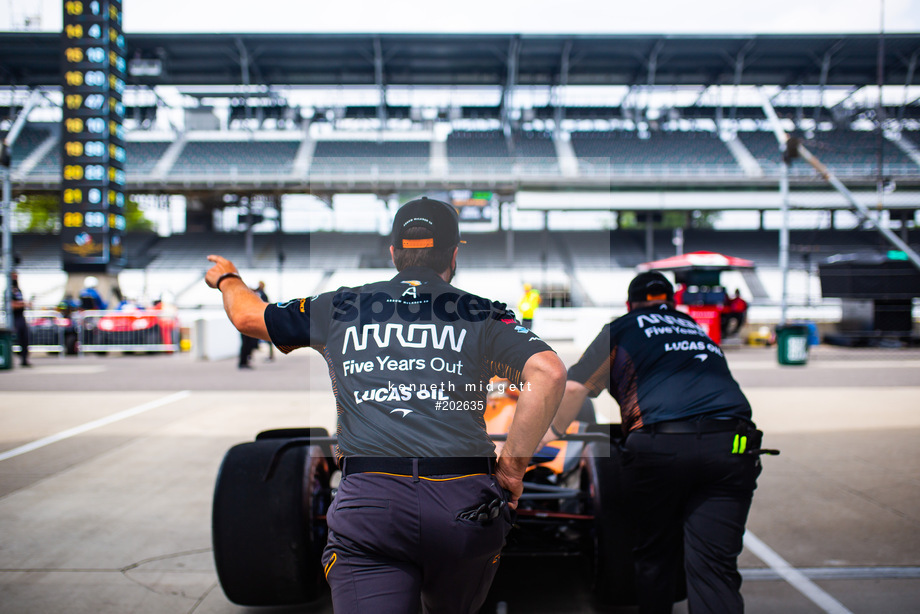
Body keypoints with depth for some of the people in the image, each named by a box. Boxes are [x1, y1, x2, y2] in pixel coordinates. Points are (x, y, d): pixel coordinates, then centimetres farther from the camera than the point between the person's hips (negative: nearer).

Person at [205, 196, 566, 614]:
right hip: (466, 501, 0)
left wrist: (226, 278, 53)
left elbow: (248, 315, 30)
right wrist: (511, 468, 1)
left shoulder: (340, 308, 15)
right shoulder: (482, 314, 10)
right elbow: (549, 372, -6)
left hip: (369, 500, 0)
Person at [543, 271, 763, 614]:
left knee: (654, 558, 14)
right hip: (730, 442, 3)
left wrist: (555, 430, 29)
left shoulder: (621, 328, 18)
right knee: (714, 566, -1)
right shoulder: (698, 329, 32)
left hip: (660, 444, -3)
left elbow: (574, 387, 12)